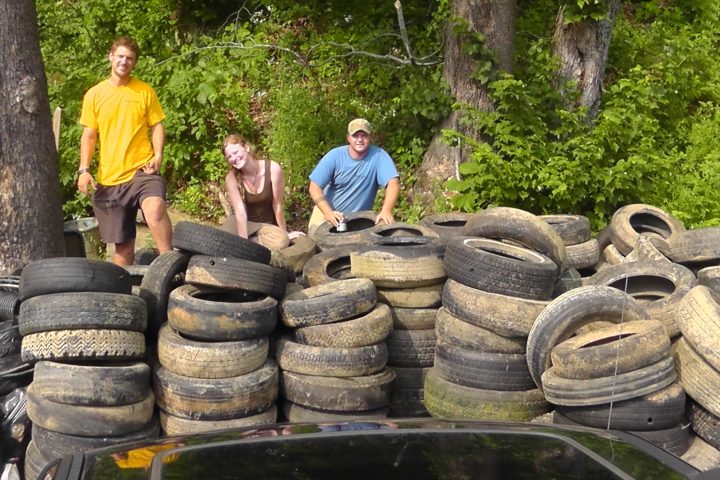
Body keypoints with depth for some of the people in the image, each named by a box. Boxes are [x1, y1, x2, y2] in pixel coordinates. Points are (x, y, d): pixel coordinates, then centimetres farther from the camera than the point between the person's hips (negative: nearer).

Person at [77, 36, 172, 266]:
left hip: (142, 170, -2)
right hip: (109, 177, 2)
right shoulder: (94, 94, 7)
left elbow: (157, 126, 6)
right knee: (122, 241, 8)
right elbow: (89, 136, 9)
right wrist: (84, 169, -1)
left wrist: (158, 156, -10)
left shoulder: (145, 91, 4)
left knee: (155, 207, -34)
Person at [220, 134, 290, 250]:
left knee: (281, 242, -33)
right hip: (243, 222, 0)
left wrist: (284, 235, -5)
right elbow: (240, 211, -24)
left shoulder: (273, 169, -19)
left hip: (268, 224, 0)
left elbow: (277, 206, -12)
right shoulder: (231, 178, -16)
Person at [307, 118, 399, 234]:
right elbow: (314, 186, -12)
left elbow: (393, 183, -24)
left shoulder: (379, 156, -14)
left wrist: (386, 211, -41)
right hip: (327, 212, 0)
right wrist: (328, 212, -26)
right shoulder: (335, 156, -11)